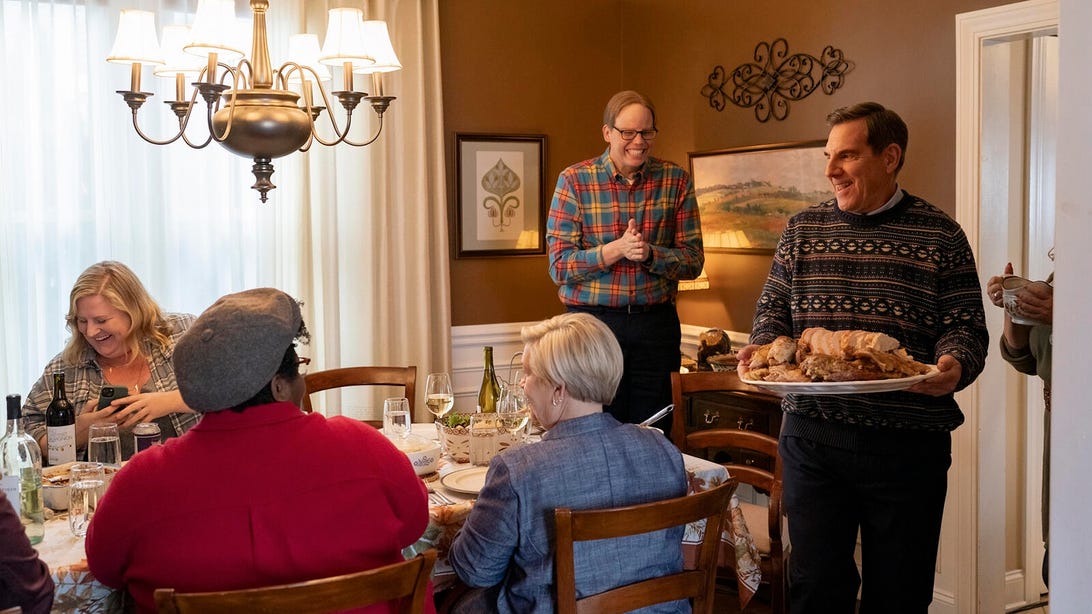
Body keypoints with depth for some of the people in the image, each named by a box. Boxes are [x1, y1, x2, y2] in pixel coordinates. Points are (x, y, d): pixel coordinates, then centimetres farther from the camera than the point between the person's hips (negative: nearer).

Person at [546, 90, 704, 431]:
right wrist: (616, 250, -19)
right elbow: (560, 265, -5)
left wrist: (650, 254, -16)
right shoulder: (574, 181, -2)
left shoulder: (675, 181, 4)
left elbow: (693, 260, 3)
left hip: (655, 325, 2)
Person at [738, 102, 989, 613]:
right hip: (812, 434, 2)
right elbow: (773, 309, 12)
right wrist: (761, 348, -8)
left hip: (908, 443, -1)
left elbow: (965, 325, -1)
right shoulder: (802, 229, 9)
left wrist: (954, 366, -22)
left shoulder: (941, 236, 2)